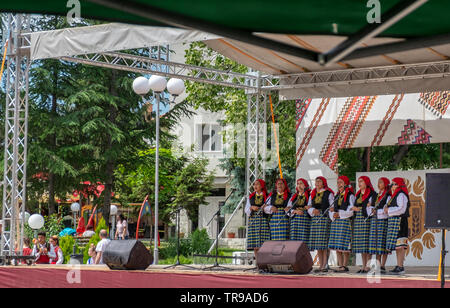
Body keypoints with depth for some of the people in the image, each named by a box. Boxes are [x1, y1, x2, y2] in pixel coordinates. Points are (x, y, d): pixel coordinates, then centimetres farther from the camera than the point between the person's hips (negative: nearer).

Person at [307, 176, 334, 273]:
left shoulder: (328, 194, 2)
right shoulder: (313, 194, 17)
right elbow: (309, 207, 12)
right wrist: (313, 210, -9)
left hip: (325, 218, -5)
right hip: (315, 219, 5)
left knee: (324, 244, -10)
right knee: (317, 244, 3)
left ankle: (325, 265, -9)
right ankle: (321, 265, 7)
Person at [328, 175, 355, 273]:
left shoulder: (350, 195, -3)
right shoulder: (337, 196, 19)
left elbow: (351, 210, -10)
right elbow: (333, 208, 21)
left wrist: (339, 214, -15)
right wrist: (332, 214, -1)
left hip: (345, 221, -7)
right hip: (335, 222, 7)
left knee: (344, 246, -8)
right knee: (337, 247, 5)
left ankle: (345, 266, -4)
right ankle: (340, 266, 9)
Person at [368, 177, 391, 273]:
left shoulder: (388, 196, -4)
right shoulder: (377, 195, 19)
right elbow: (372, 208, 19)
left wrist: (376, 211, -9)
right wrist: (372, 210, -2)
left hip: (383, 220, -7)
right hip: (375, 220, 7)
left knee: (383, 243, -9)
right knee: (375, 243, 3)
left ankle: (383, 266, -8)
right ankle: (378, 265, 7)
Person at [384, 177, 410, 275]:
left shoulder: (401, 195, -11)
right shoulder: (395, 195, 20)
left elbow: (401, 209, -18)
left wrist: (389, 210, -12)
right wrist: (387, 210, 9)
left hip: (399, 221, -10)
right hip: (393, 221, 10)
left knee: (399, 245, -11)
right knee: (397, 246, 11)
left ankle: (400, 267, -12)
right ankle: (399, 266, 14)